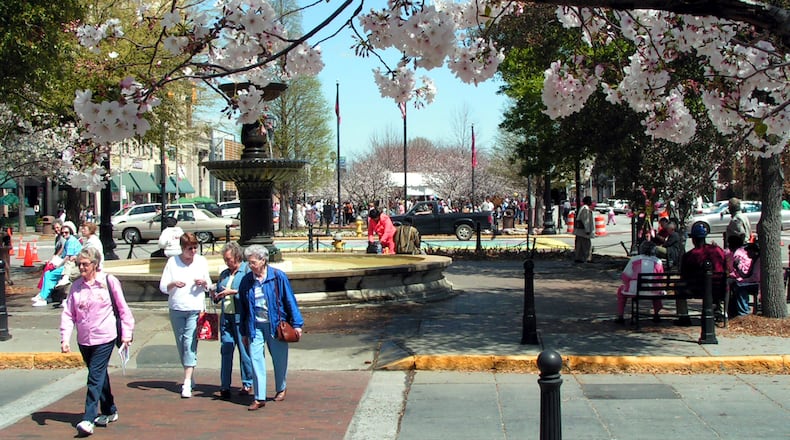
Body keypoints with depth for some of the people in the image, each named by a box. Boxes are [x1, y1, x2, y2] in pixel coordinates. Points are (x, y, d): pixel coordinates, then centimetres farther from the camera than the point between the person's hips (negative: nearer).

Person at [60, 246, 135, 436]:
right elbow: (68, 313, 5)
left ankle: (89, 419, -11)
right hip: (84, 340, 5)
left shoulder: (109, 281, -6)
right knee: (99, 376, 16)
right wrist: (65, 338, -4)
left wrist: (126, 333, -2)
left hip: (104, 338, -5)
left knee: (95, 377, -10)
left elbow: (123, 309, 0)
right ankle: (109, 411, 30)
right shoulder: (76, 286, 5)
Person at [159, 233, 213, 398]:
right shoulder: (172, 262, 1)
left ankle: (187, 383, -15)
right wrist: (173, 284, -20)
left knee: (190, 343, -12)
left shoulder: (202, 261, 5)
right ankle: (189, 376, 24)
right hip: (176, 309, 2)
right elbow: (163, 287, 1)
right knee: (181, 343, 9)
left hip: (196, 309, -1)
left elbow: (209, 286, 13)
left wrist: (204, 283, -10)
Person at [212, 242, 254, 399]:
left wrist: (233, 292, -16)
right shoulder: (224, 274, 19)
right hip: (226, 317, 6)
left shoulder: (247, 270, -1)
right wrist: (216, 296, 6)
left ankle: (247, 384, 14)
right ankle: (225, 386, 1)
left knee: (244, 351, 1)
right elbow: (218, 291, 28)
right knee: (226, 350, 0)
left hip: (241, 317, -6)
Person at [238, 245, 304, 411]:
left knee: (279, 359, 10)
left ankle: (281, 389, 34)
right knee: (256, 360, -7)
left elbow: (290, 300, -2)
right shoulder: (246, 281, 2)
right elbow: (243, 308, 10)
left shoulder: (278, 276, -6)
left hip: (275, 324, -2)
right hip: (255, 326, 2)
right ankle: (259, 398, -3)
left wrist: (296, 324, -4)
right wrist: (244, 332, 13)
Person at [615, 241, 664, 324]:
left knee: (621, 289, 30)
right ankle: (656, 315, 36)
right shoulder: (658, 262, 8)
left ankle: (620, 317, 24)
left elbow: (625, 276, 2)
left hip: (634, 290, -2)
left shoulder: (634, 259, 2)